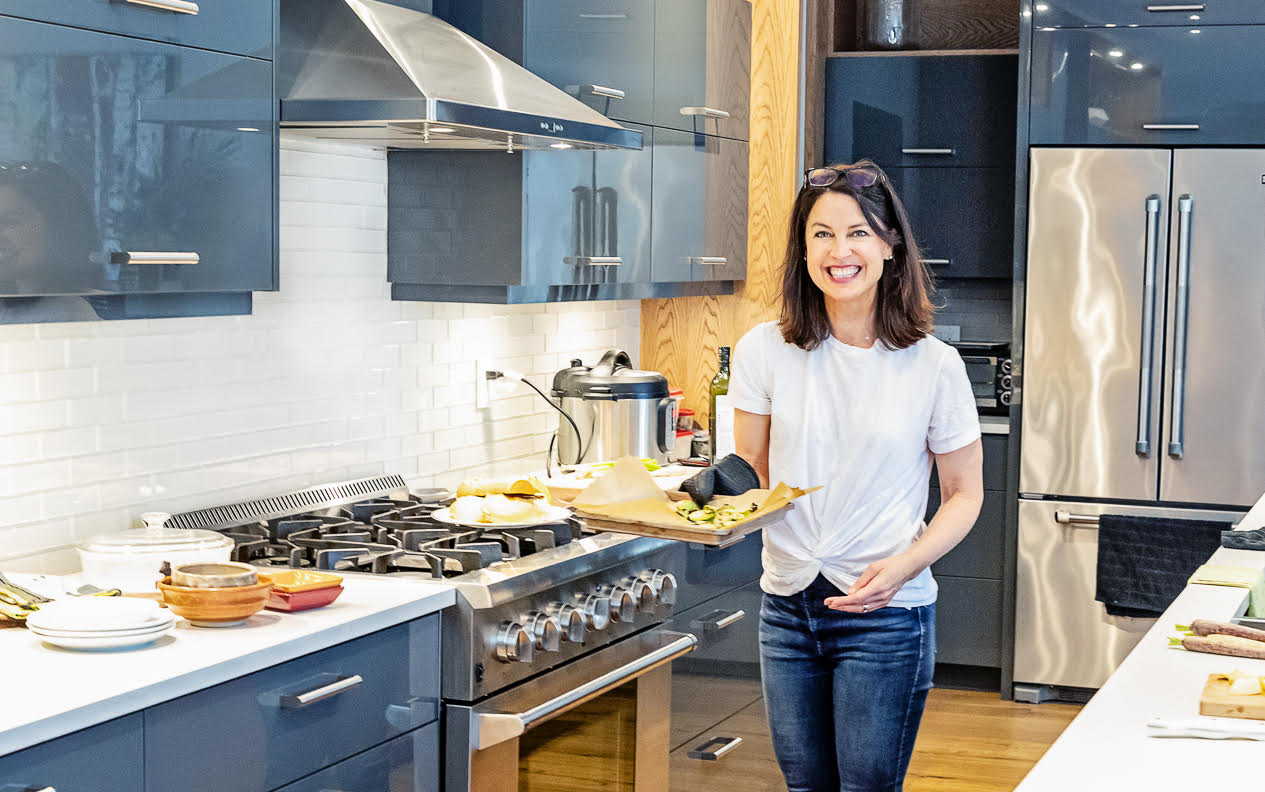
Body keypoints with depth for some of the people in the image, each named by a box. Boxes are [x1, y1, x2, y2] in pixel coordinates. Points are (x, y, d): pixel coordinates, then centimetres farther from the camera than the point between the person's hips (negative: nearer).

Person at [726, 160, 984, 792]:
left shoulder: (933, 365, -7)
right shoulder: (764, 352, -2)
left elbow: (964, 494, 1)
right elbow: (749, 477, 6)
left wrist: (906, 565, -15)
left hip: (885, 616, -3)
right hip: (788, 606, 3)